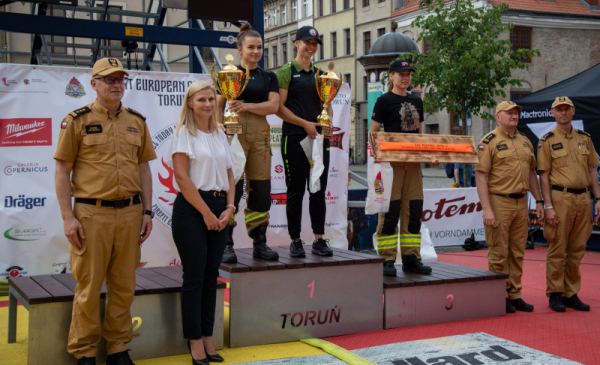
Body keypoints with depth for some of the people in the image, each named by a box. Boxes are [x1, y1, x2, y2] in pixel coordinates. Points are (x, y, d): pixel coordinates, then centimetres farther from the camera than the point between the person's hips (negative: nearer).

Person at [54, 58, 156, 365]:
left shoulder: (137, 122, 11)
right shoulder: (77, 121, -1)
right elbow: (62, 171, -2)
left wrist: (147, 211, 8)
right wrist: (68, 217, -9)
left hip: (130, 214, 4)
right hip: (92, 213, -4)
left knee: (124, 286, 10)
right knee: (89, 287, 2)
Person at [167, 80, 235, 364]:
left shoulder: (220, 135, 15)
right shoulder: (184, 133, -4)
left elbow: (229, 174, 15)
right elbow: (182, 177, -12)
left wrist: (228, 208, 0)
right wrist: (206, 213, -14)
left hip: (219, 208, 6)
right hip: (191, 208, -6)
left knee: (211, 275, 9)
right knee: (194, 276, -2)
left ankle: (207, 336, 16)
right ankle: (194, 340, 7)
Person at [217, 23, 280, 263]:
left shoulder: (269, 77, 15)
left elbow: (273, 106, 1)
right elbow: (217, 106, 2)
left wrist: (247, 106, -13)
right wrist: (219, 128, -14)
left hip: (260, 133, 4)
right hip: (234, 132, -4)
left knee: (261, 188, 5)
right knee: (231, 187, -8)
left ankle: (259, 243, 15)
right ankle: (226, 244, -3)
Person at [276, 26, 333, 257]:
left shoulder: (320, 74, 16)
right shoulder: (286, 72, -1)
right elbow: (279, 108, -8)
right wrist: (305, 124, -13)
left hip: (319, 137, 5)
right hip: (295, 138, -5)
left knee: (319, 189, 5)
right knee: (296, 190, 0)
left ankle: (319, 240, 10)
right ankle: (295, 241, 8)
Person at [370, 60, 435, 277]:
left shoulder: (416, 102, 17)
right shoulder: (384, 101, -1)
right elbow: (373, 133, -3)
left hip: (413, 162, 6)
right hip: (391, 161, -6)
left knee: (413, 211, 6)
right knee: (390, 212, -5)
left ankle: (411, 258, 14)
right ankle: (387, 260, 1)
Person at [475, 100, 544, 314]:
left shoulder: (525, 142, 14)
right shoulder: (489, 142, -7)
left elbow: (531, 173, 20)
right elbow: (481, 176, -11)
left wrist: (538, 201, 12)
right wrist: (486, 209, -18)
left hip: (521, 202, 6)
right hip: (499, 202, -6)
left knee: (518, 252, 11)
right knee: (499, 254, 0)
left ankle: (514, 295, 19)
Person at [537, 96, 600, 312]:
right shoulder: (547, 141, -1)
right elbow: (543, 176, -5)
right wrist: (548, 206, -12)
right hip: (561, 198, -4)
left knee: (577, 250, 8)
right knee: (557, 249, -1)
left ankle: (571, 294, 17)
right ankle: (555, 294, 9)